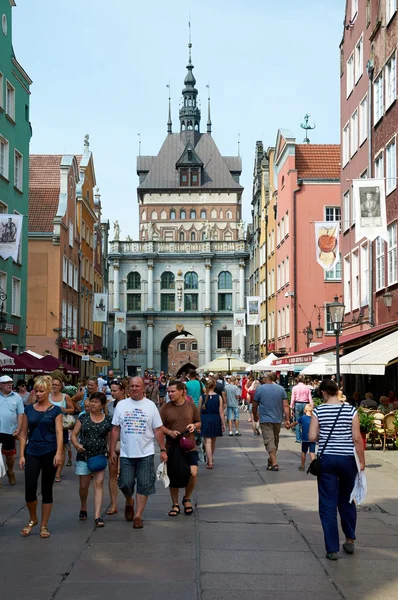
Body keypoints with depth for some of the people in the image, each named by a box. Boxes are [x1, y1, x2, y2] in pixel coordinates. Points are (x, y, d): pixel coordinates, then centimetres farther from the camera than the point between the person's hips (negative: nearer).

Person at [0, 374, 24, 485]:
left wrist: (18, 429, -5)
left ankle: (10, 472, 37)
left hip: (10, 431, 1)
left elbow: (20, 414, 3)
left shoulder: (17, 397, 3)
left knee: (10, 455, 14)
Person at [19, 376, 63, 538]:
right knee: (30, 489, -7)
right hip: (32, 453, 2)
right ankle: (32, 519, 18)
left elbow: (59, 433, -5)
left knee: (47, 490, 4)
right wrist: (22, 455, 3)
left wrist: (58, 453, -17)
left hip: (49, 453, -2)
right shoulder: (29, 409, 8)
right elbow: (24, 433, 9)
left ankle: (44, 525, 15)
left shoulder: (55, 410, 1)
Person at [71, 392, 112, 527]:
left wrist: (110, 452, -3)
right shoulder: (83, 418, 3)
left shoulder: (108, 421, 1)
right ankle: (83, 509, 36)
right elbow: (74, 434, 4)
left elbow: (110, 439, 7)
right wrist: (76, 445, -15)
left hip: (100, 456, -1)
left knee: (99, 484, -10)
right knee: (83, 486, 9)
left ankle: (97, 516, -11)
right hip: (83, 456, 1)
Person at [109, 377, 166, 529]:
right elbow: (115, 429, 6)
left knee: (144, 486, 0)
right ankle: (129, 502, 32)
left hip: (146, 454, 0)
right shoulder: (121, 405, 4)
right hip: (126, 454, 1)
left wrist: (163, 450, -1)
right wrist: (112, 450, 2)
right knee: (125, 484, 0)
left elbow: (158, 430, 3)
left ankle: (138, 516, 10)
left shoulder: (150, 406, 2)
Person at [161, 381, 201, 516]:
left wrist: (194, 426, -10)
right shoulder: (165, 408, -2)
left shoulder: (191, 406, 2)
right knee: (173, 478, 7)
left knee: (193, 473, -13)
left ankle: (187, 499, 14)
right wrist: (170, 432, -16)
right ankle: (175, 505, 24)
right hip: (172, 447, 0)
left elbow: (199, 423, 12)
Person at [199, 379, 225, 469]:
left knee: (207, 441, -2)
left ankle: (210, 462, -11)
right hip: (216, 420, 2)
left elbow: (199, 411, 3)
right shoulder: (218, 397, -4)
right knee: (213, 441, 19)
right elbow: (221, 412, -4)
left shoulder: (202, 397, -5)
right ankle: (210, 458, 40)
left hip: (205, 420, -2)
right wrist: (223, 424, 2)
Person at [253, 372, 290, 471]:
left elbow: (254, 406, 1)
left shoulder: (260, 389, -6)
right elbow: (285, 405, -4)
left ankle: (274, 463, -18)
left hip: (265, 419, -4)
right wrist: (287, 419, -3)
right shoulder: (281, 389, 1)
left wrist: (255, 415, 18)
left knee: (269, 441, -7)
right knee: (275, 440, 19)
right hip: (277, 419, 4)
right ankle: (271, 460, 34)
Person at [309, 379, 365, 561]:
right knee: (347, 501, 20)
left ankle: (332, 549, 5)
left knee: (328, 505, 5)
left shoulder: (319, 411, -5)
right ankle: (350, 540, 29)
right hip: (348, 459, 1)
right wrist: (362, 461, -1)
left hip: (326, 459, -1)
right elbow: (357, 438, -7)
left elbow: (312, 437, -8)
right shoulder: (350, 410, -5)